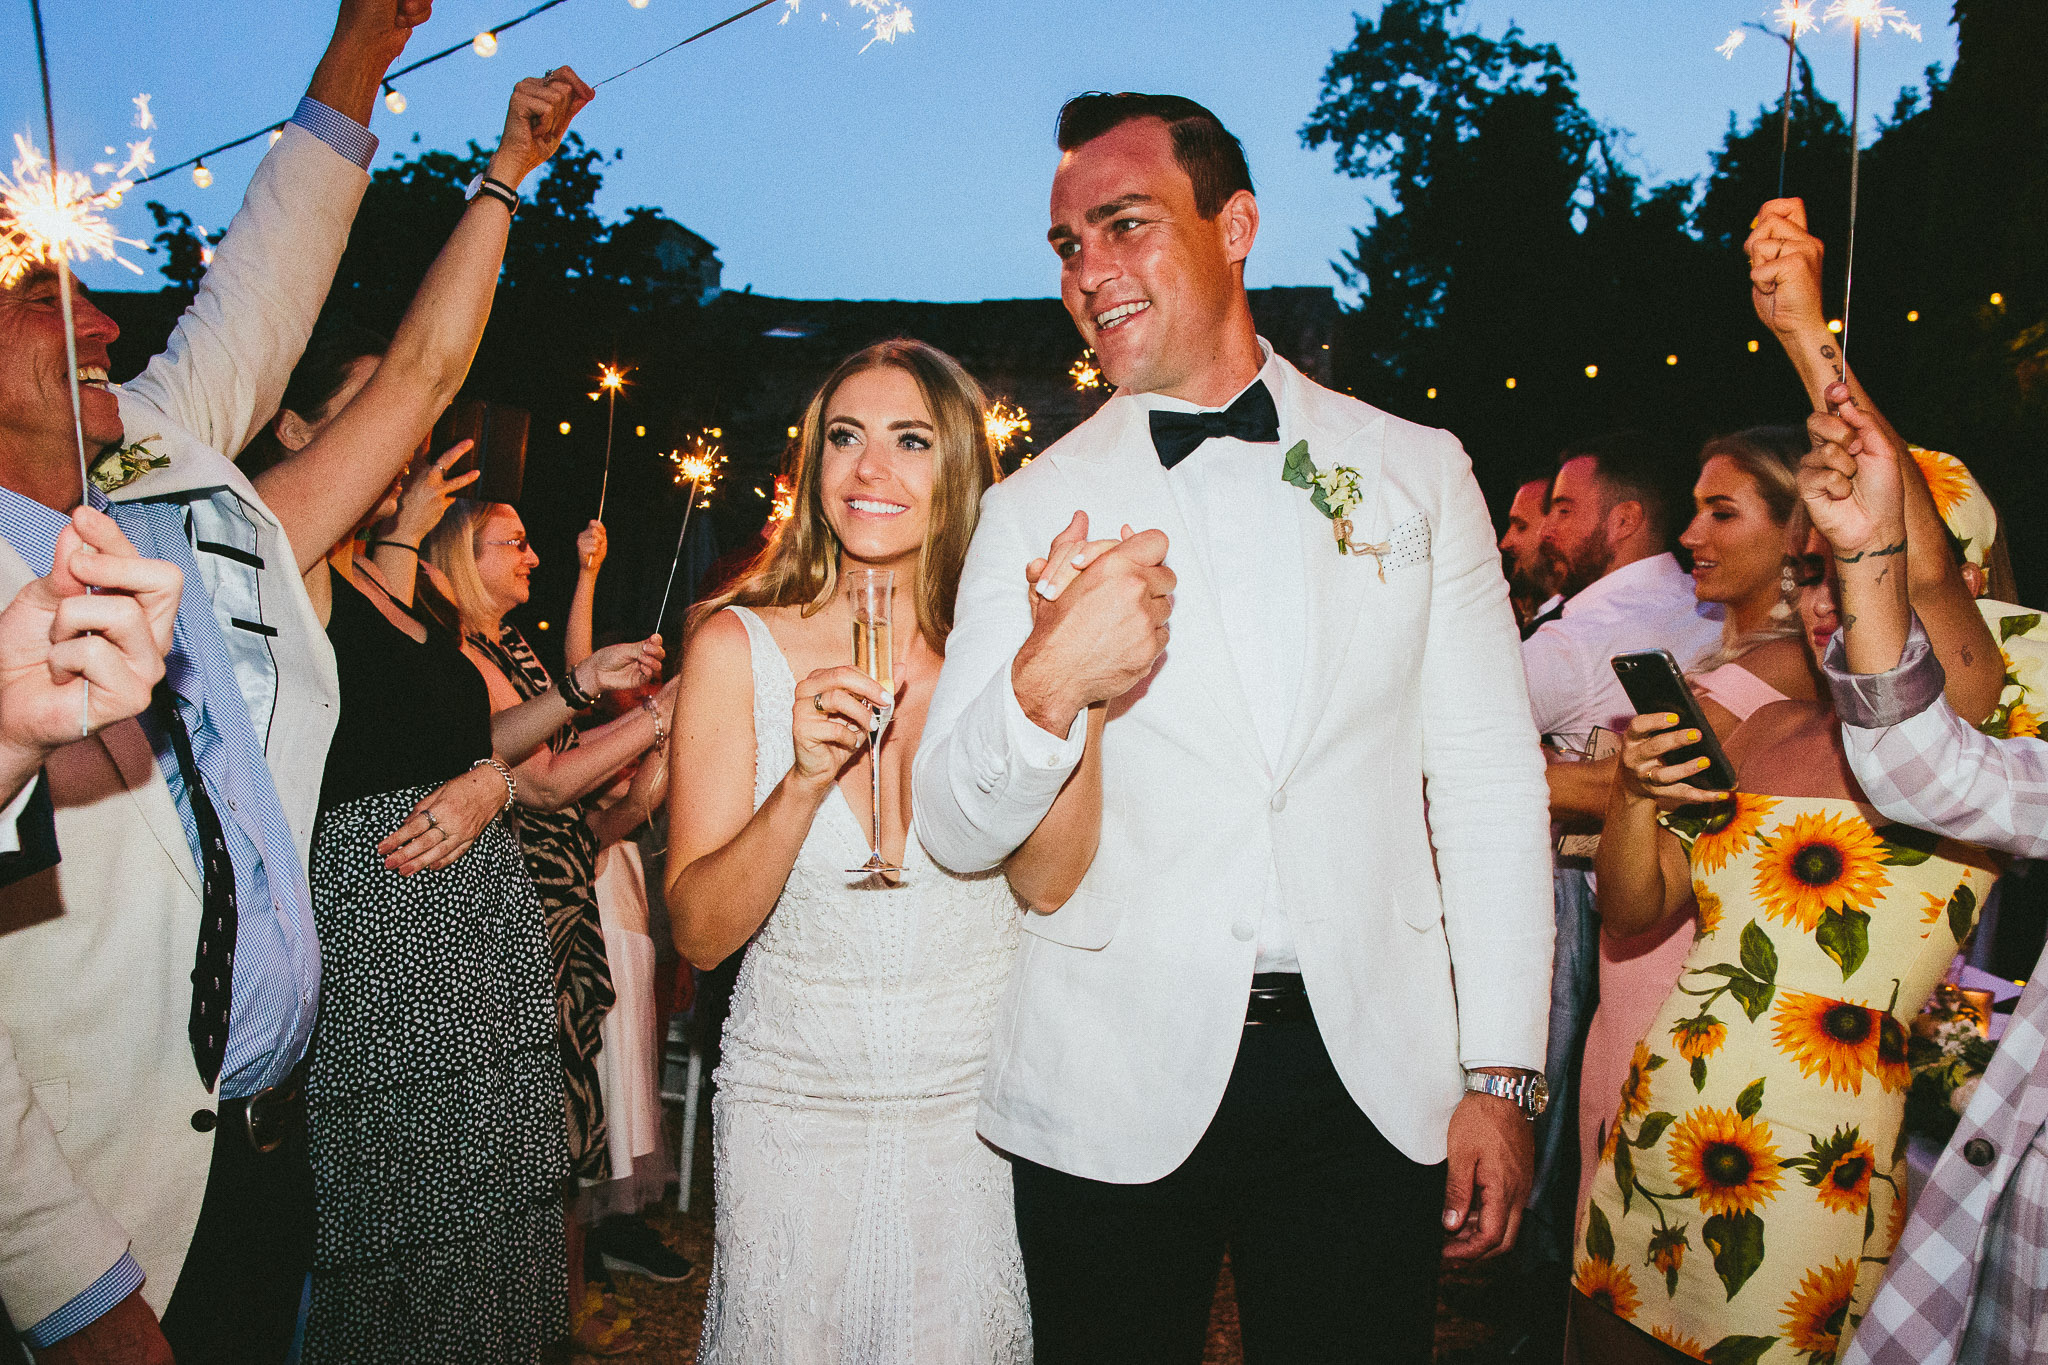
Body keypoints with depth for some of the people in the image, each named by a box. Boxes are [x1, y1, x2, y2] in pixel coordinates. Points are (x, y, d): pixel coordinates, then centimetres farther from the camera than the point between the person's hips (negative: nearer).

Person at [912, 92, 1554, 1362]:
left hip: (1369, 1076, 1)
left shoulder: (1417, 470, 4)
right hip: (1112, 1082, 0)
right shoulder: (1035, 507, 2)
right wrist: (1045, 682, -23)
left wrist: (1501, 1074, 0)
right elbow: (956, 831, -3)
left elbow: (1489, 784, 4)